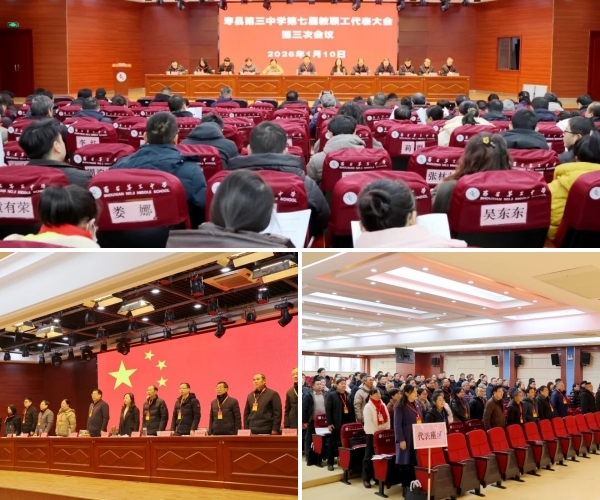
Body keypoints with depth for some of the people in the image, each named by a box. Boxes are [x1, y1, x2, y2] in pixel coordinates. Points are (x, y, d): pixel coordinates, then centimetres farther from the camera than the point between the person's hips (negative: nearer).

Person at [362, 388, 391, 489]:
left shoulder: (383, 405, 9)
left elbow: (387, 419, 10)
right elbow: (368, 422, -16)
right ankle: (366, 479, 1)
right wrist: (376, 433, -19)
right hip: (372, 434, -6)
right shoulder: (368, 406, -10)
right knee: (370, 456, -3)